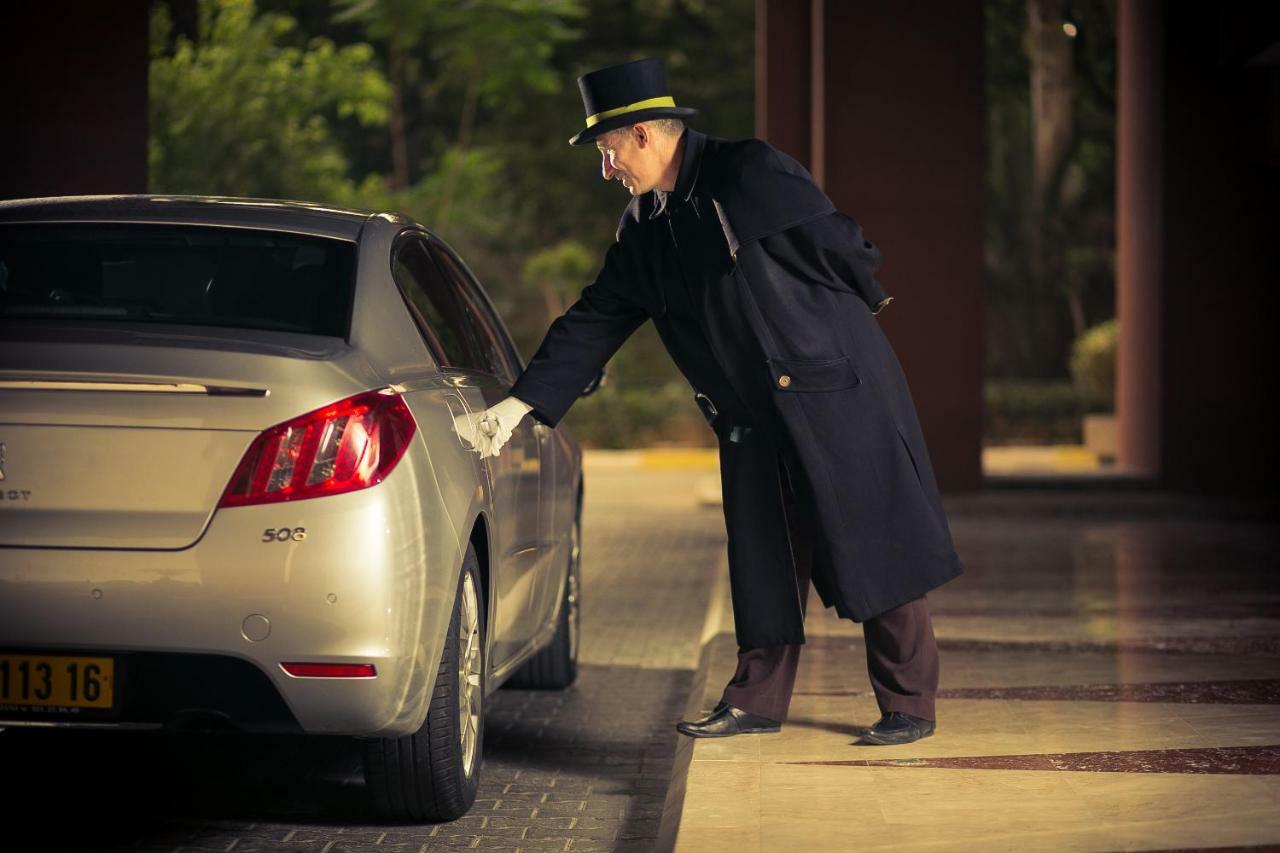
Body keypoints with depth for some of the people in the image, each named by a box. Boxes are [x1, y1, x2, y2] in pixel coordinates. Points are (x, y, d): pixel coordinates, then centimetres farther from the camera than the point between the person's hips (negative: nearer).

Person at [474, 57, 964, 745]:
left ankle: (909, 706, 6)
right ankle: (758, 699, 21)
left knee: (876, 546, -2)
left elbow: (844, 247, -11)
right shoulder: (645, 229, 8)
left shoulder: (751, 174, -15)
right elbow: (594, 320, 11)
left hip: (837, 391, -7)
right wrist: (521, 403, 6)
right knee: (763, 558, 10)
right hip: (753, 417, 7)